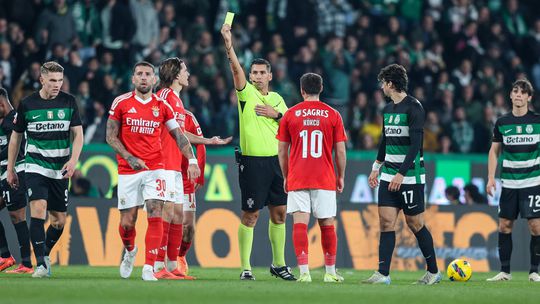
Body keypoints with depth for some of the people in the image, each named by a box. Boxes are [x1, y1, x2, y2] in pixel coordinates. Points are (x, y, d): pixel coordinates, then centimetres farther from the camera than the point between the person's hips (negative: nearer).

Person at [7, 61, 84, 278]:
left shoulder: (69, 102, 2)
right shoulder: (27, 104, -1)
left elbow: (78, 134, 3)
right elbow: (16, 137, 10)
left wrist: (73, 159, -14)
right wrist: (10, 169, 10)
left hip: (61, 170, 2)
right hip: (36, 168, -2)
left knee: (59, 221, 5)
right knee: (38, 210, -21)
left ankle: (45, 253, 31)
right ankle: (41, 263, -21)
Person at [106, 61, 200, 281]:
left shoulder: (162, 106, 4)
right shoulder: (121, 103, 0)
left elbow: (178, 135, 8)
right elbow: (110, 137, 1)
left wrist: (191, 160, -5)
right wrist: (129, 158, -13)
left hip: (155, 168, 1)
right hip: (128, 171, 0)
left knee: (155, 217, -14)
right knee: (127, 222, 2)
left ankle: (148, 268, -14)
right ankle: (130, 252, 35)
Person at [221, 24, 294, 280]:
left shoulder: (277, 99, 14)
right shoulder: (246, 93, 0)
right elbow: (237, 70, -17)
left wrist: (276, 114, -4)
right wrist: (229, 46, -31)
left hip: (276, 160, 5)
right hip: (252, 161, -5)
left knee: (279, 213, 8)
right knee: (250, 214, -5)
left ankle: (278, 264, 20)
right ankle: (245, 267, -1)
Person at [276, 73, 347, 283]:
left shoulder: (290, 114, 3)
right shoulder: (333, 115, 2)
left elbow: (282, 151, 7)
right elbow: (340, 151, 2)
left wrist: (285, 177, 18)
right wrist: (341, 177, 15)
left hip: (297, 179, 0)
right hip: (325, 179, 0)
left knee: (300, 224, -5)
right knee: (327, 225, 9)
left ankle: (304, 272, -15)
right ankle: (330, 272, 14)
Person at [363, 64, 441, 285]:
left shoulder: (413, 107, -12)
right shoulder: (388, 109, 13)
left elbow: (415, 144, -19)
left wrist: (401, 173, -23)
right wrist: (376, 168, 28)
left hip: (410, 176, -7)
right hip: (389, 175, 7)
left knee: (415, 223, 0)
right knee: (386, 222, -2)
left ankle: (433, 271, 14)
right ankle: (383, 274, -5)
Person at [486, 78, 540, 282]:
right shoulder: (502, 123, 6)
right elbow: (494, 151, 13)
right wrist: (491, 178, 5)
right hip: (509, 182, 2)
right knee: (504, 225, 1)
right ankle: (504, 272, 8)